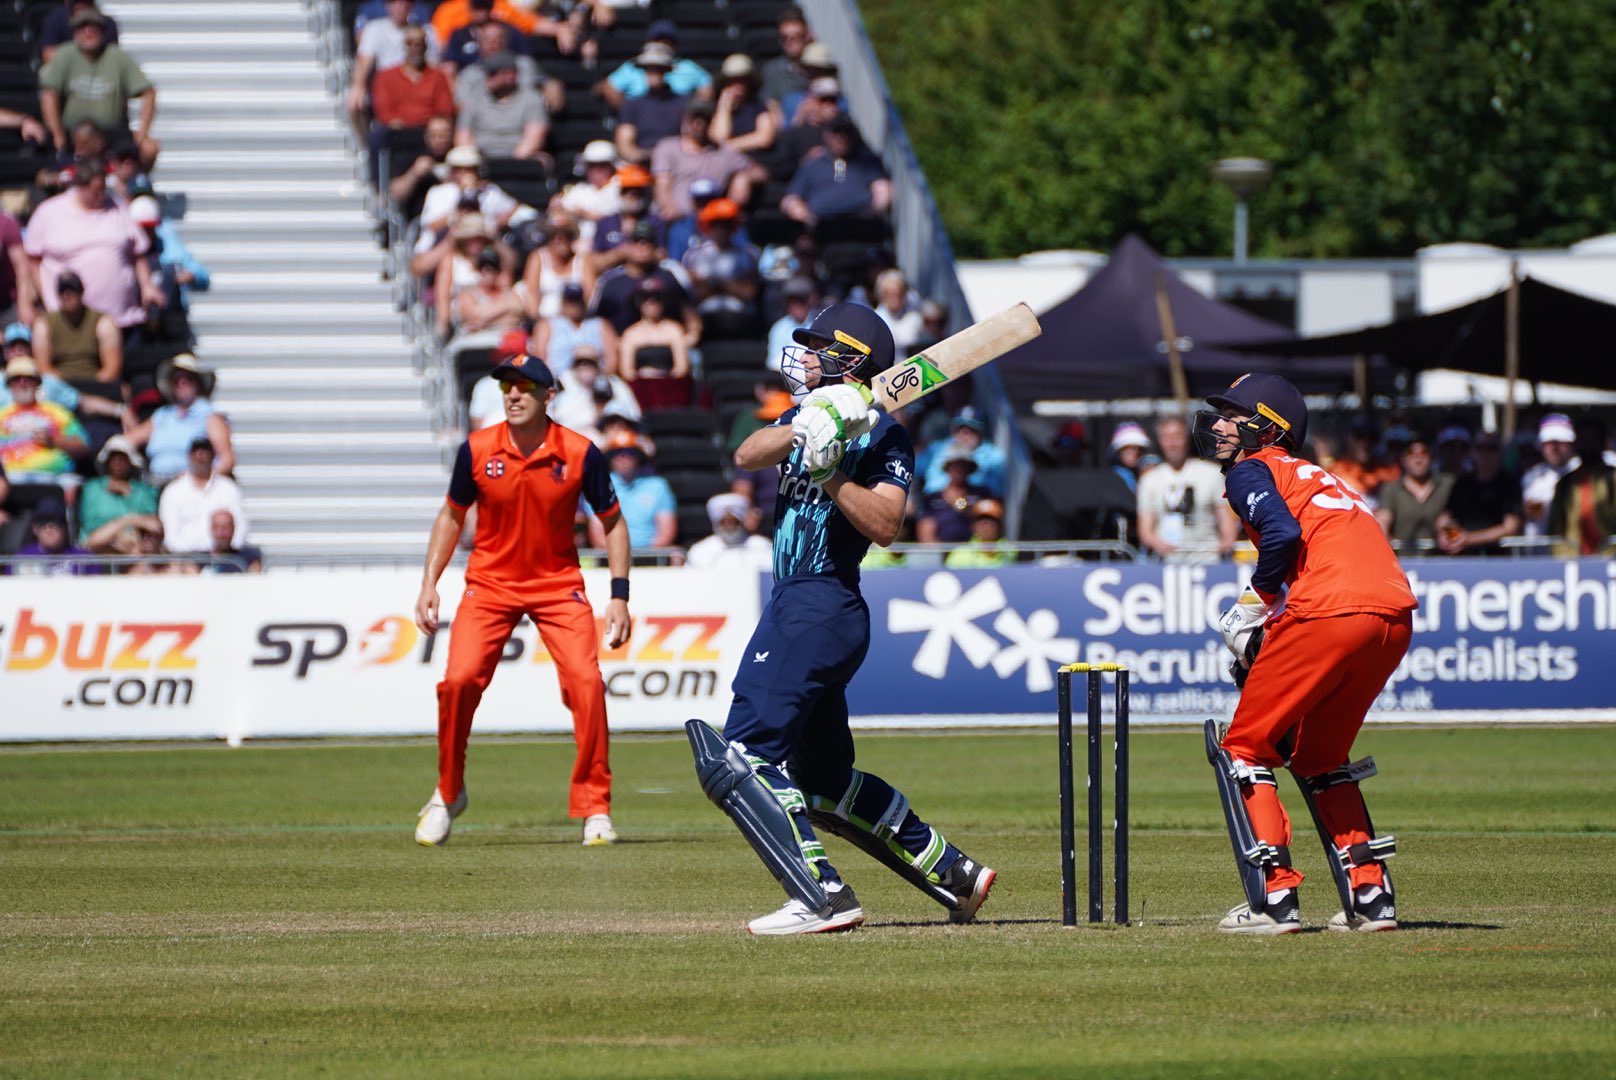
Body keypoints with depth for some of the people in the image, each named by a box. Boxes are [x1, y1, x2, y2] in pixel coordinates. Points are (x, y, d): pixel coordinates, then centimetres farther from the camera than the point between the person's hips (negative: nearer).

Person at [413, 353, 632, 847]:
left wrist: (619, 597, -7)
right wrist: (429, 583, 1)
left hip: (558, 584, -1)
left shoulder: (580, 454, -12)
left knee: (586, 681, -19)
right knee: (459, 680, -17)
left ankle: (595, 808, -6)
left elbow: (613, 523, 0)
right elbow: (452, 515, 8)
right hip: (490, 584, 1)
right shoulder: (477, 450, -9)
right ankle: (448, 796, 6)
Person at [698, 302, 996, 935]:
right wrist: (802, 430, -17)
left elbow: (885, 526, -20)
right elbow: (747, 456, 0)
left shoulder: (881, 435, -6)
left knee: (744, 756, -19)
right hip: (796, 606, 10)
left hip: (821, 611, -10)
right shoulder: (812, 415, 18)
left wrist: (828, 472, -27)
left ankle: (822, 897, -25)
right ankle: (954, 874, 21)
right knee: (825, 781, 15)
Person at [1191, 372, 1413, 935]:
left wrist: (1259, 602, 1)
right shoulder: (1315, 476, 33)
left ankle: (1274, 898, -5)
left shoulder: (1252, 470, 8)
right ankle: (1371, 896, 17)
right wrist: (1275, 623, 17)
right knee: (1316, 758, 25)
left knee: (1242, 749, 5)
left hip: (1331, 613, -8)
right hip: (1397, 617, 8)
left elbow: (1282, 531, -13)